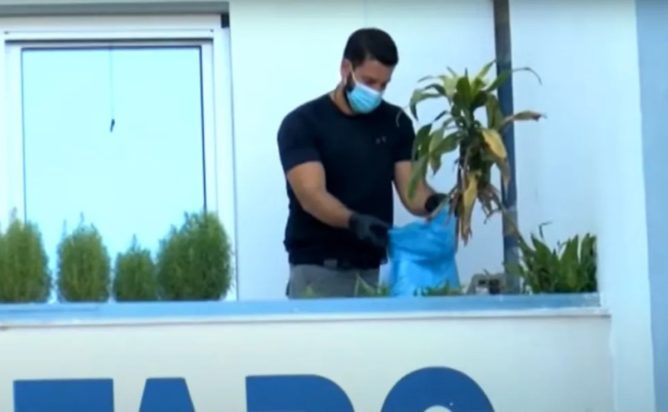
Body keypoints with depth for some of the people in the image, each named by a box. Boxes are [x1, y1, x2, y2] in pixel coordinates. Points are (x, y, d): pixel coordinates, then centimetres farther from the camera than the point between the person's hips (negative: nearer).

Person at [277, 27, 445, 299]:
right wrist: (354, 221, -35)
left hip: (374, 266, 4)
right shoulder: (301, 123, -6)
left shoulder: (396, 122, 8)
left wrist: (435, 204, -21)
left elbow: (412, 190, 2)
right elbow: (312, 195, -17)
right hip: (318, 269, -4)